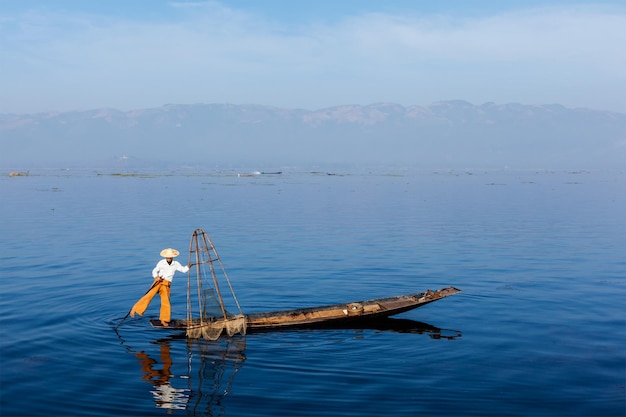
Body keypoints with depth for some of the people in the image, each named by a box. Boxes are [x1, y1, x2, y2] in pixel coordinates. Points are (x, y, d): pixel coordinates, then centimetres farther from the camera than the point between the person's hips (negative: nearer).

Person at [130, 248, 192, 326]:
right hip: (158, 282, -2)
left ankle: (163, 320, 11)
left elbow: (183, 270, 13)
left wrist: (188, 266, -2)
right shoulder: (161, 262, 2)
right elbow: (154, 271, 8)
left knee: (166, 302, -3)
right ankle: (134, 310, -18)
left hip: (166, 285, 2)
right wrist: (156, 277, -10)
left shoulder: (176, 264, 6)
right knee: (149, 296, -19)